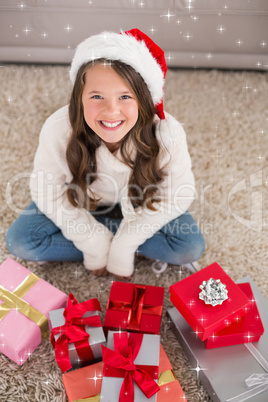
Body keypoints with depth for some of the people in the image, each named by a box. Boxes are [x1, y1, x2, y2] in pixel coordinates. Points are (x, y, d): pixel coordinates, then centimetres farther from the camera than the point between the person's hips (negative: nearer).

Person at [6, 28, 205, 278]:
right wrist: (94, 242, -20)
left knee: (191, 247, -18)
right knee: (19, 240, -13)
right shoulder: (58, 130, -32)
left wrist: (124, 243, -22)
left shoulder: (167, 133, -33)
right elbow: (48, 191, -17)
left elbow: (176, 196, -20)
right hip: (81, 199, 1)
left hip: (139, 204, 0)